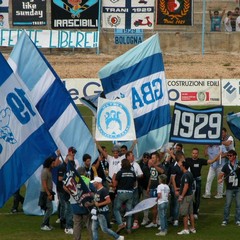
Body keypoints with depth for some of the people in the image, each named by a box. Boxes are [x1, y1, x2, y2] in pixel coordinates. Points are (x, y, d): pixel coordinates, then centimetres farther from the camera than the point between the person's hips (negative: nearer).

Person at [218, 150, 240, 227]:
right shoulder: (226, 165, 3)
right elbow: (221, 174, -1)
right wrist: (220, 179, -23)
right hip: (229, 188, 0)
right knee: (227, 204, 0)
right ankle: (225, 220, 8)